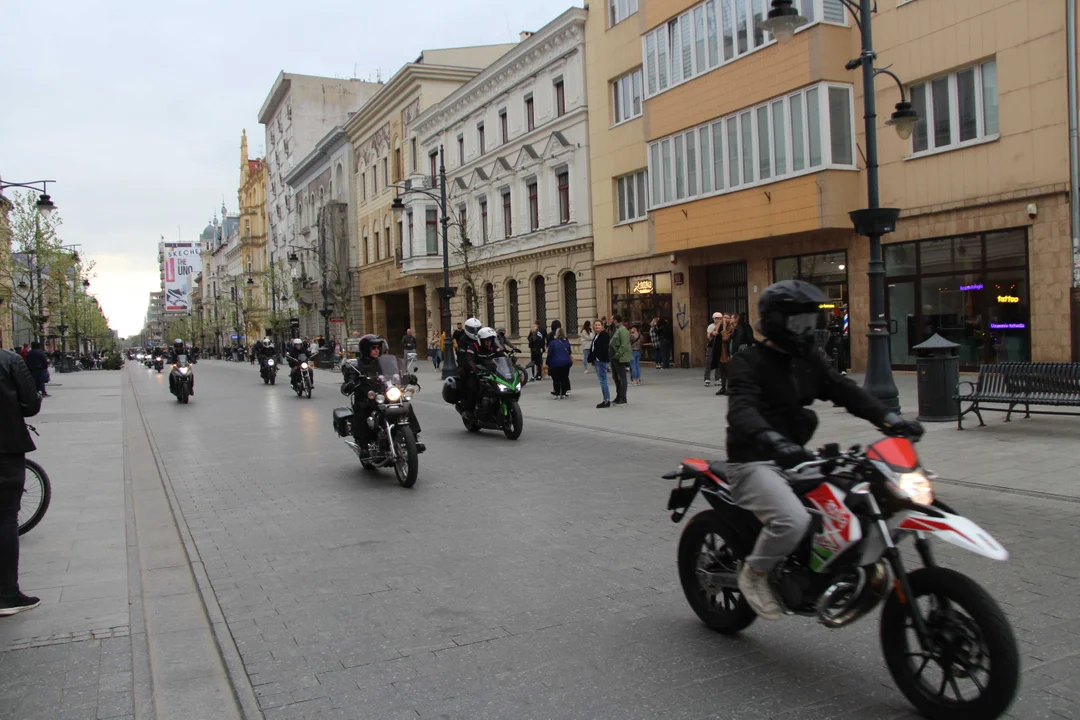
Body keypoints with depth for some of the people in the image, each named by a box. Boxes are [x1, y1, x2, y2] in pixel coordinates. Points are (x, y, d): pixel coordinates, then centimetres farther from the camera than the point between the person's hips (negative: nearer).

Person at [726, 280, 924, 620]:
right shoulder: (749, 362, -10)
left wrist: (888, 418, -10)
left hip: (796, 457, 8)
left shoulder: (808, 359, 14)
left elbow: (843, 389, 6)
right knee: (793, 520, -29)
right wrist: (775, 442, -46)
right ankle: (754, 575, -3)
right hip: (754, 462, -8)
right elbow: (741, 410, -27)